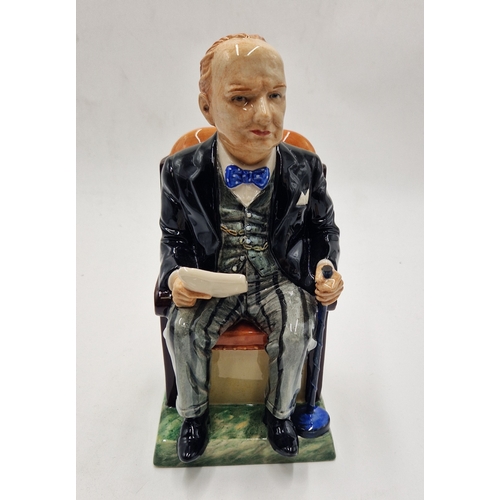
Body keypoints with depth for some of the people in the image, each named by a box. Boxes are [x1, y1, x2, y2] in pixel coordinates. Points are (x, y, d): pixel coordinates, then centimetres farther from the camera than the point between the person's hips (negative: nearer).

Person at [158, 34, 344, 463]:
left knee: (296, 330, -22)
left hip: (281, 279, 0)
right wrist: (176, 275, -16)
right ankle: (194, 412, 14)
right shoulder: (181, 171, -12)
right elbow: (173, 238, 3)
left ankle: (280, 411, 13)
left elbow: (324, 229, 6)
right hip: (212, 281, 1)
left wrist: (326, 266, -13)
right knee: (183, 327, -20)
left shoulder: (306, 169, -11)